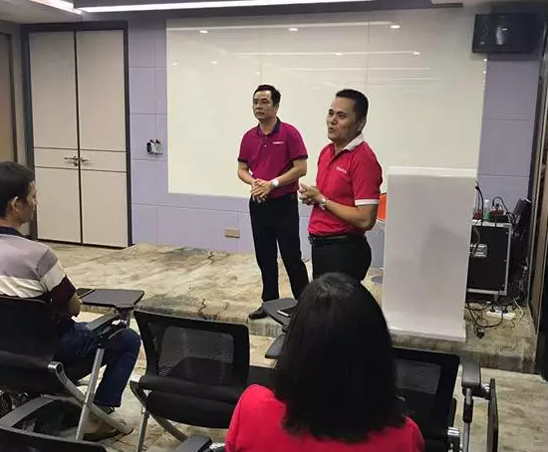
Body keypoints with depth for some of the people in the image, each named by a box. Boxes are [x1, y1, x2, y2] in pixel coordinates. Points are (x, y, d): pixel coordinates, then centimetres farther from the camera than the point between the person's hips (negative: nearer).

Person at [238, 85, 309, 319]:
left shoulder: (289, 133, -9)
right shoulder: (249, 137, 7)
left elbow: (301, 168, -12)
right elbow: (242, 170, 12)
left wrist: (272, 183, -17)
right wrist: (254, 182, -9)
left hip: (284, 203, -5)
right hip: (258, 203, 5)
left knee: (291, 256, 0)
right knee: (264, 256, 12)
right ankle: (270, 302, 25)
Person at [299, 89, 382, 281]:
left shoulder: (363, 159, -20)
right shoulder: (326, 151, 7)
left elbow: (365, 220, -25)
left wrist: (321, 199, -16)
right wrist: (312, 196, 1)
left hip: (344, 250, -9)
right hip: (320, 245, 9)